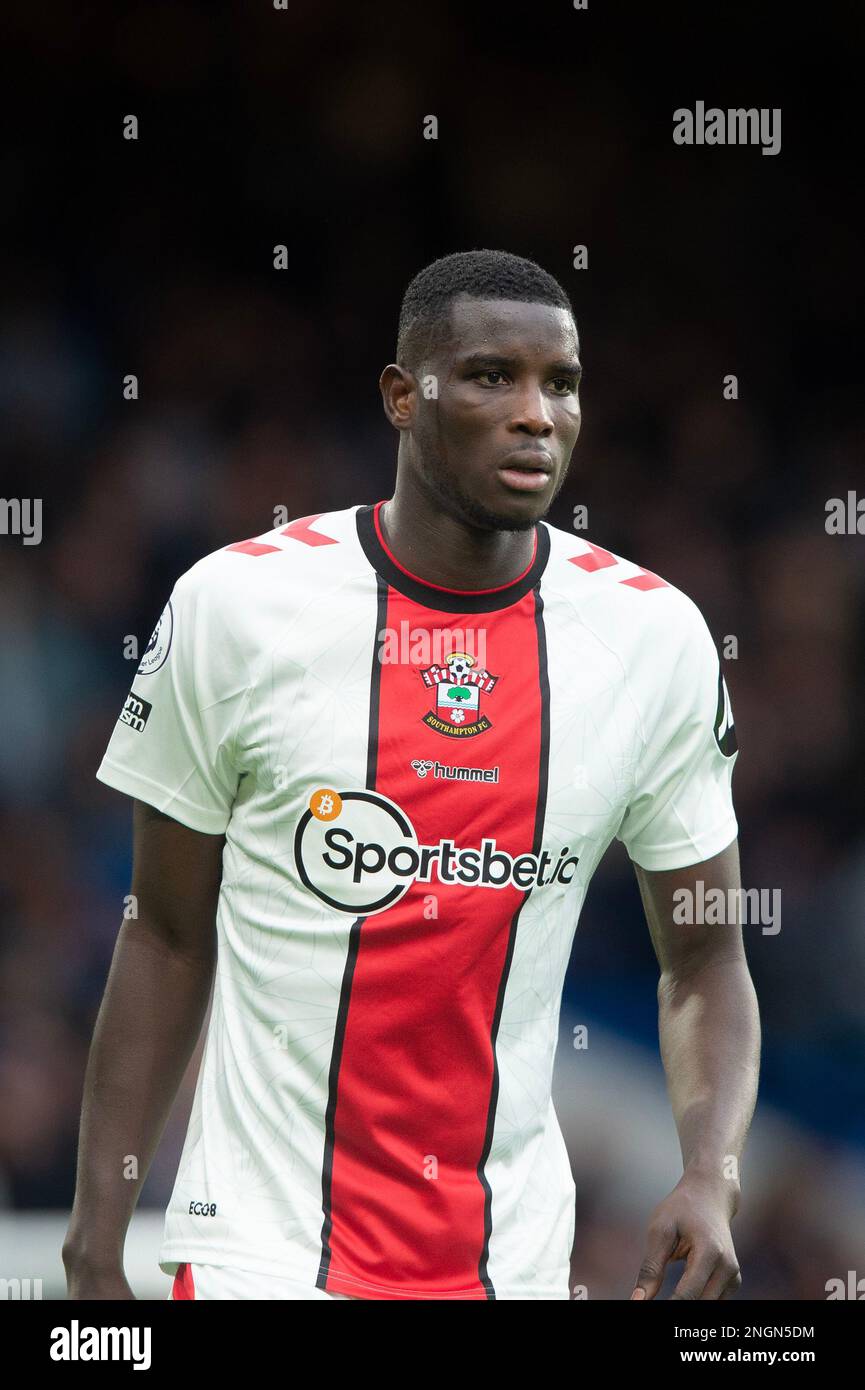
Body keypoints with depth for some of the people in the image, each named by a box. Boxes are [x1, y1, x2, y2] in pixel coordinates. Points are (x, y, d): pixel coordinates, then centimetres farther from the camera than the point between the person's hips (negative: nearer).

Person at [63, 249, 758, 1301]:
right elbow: (167, 936, 3)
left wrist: (712, 1179, -11)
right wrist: (96, 1235, -2)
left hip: (513, 1254, 2)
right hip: (260, 1246, -2)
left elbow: (704, 965, 7)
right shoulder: (237, 603, -5)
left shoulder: (656, 637, 0)